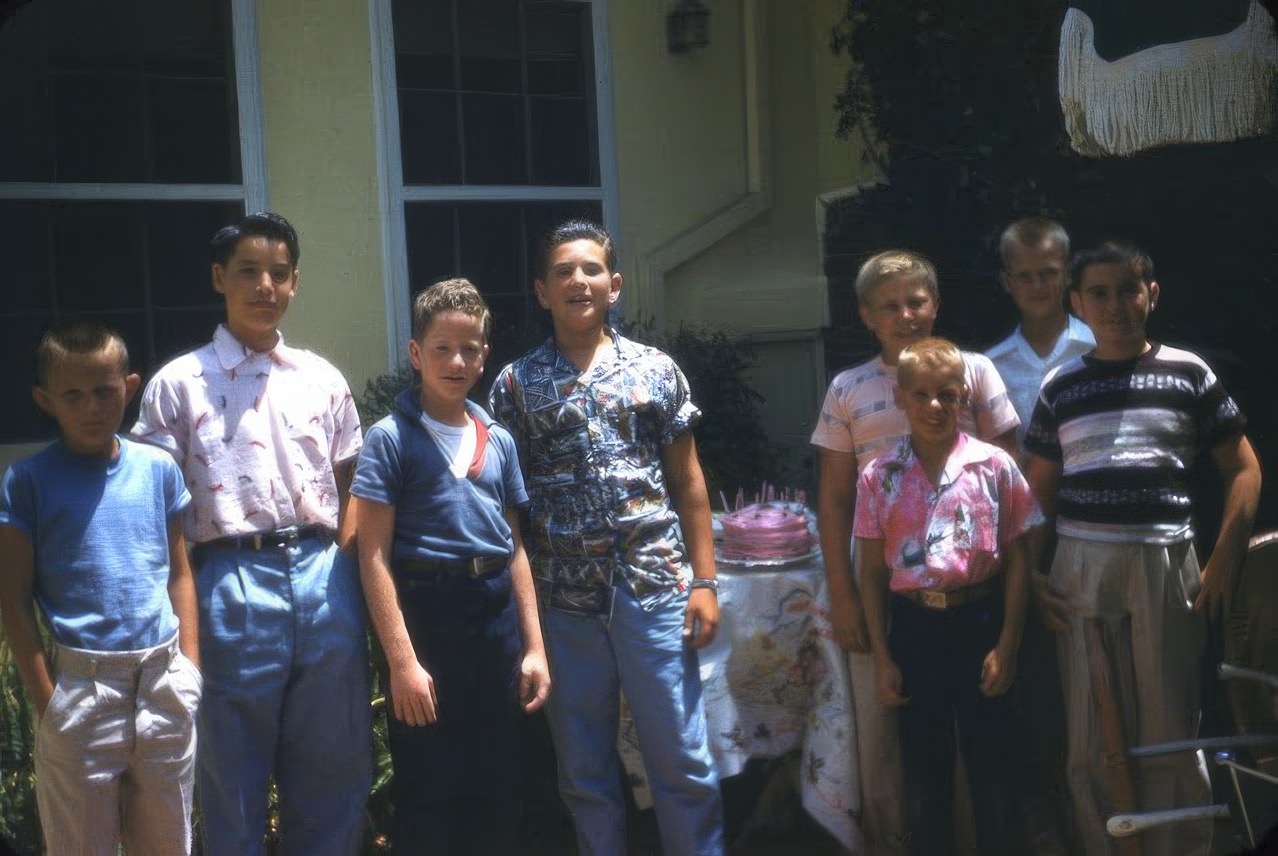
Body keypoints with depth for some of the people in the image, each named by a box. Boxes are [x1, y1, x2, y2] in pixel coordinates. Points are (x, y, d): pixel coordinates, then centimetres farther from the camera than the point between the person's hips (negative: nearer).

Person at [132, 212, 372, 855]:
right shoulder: (178, 385, 1)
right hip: (233, 584, -3)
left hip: (323, 577, 3)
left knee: (332, 769, 11)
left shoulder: (323, 380, 11)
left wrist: (344, 575, 5)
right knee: (234, 777, 7)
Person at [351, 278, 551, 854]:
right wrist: (401, 659, -16)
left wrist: (534, 646, 10)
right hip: (427, 616, -5)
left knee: (499, 791, 13)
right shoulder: (390, 438, -5)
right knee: (427, 797, 4)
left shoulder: (499, 441, 10)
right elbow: (374, 555, -10)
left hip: (497, 618, 5)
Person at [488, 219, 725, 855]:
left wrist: (704, 581, 1)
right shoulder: (514, 384, 4)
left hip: (655, 587, 0)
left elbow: (688, 483, 7)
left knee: (683, 762, 4)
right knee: (583, 770, 11)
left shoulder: (657, 370, 5)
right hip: (563, 597, 1)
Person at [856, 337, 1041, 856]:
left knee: (991, 762, 9)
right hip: (913, 627, 1)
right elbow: (872, 571, 2)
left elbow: (1016, 559, -1)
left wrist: (1007, 645, -5)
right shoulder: (879, 477, -1)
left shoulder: (995, 467, -4)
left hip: (979, 621, -1)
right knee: (922, 767, 12)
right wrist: (881, 658, 0)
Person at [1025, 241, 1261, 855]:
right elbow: (1039, 491, 12)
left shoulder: (1188, 374, 4)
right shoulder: (1060, 388, 8)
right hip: (1081, 568, 2)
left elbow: (1243, 468, 5)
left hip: (1165, 564, -1)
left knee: (1171, 731, 3)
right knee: (1092, 735, 7)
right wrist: (1032, 574, 2)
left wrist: (1225, 562, -4)